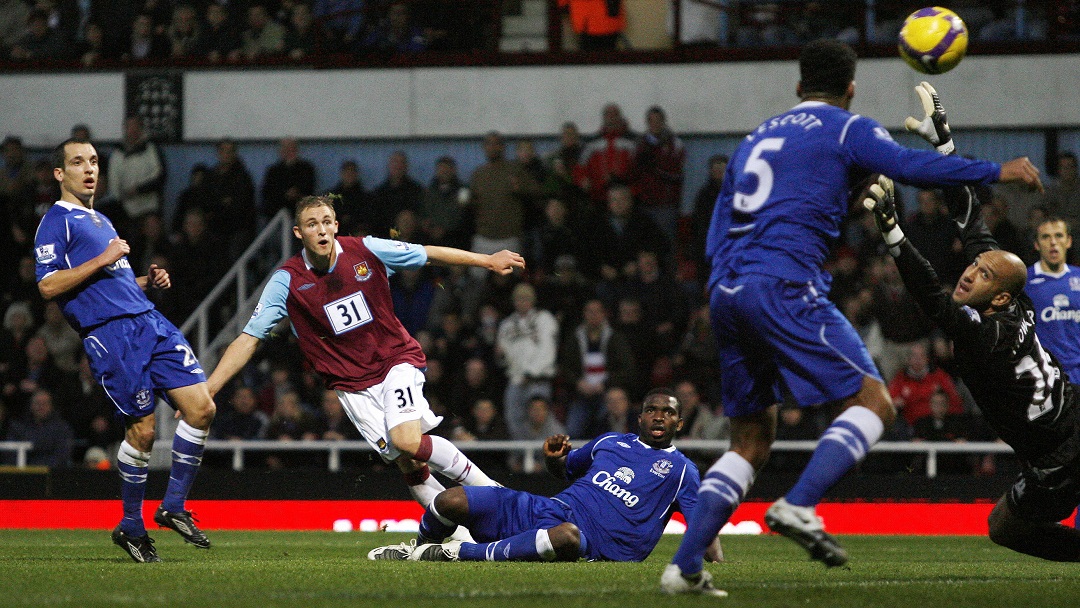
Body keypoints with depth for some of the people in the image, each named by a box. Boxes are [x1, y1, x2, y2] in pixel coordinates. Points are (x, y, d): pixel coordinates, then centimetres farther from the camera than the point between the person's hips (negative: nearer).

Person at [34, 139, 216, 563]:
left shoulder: (100, 221, 26)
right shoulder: (56, 222, 0)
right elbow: (48, 286, -12)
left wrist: (148, 281, 15)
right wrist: (101, 260, -15)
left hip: (150, 321, 8)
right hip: (110, 333, -8)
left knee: (201, 407, -5)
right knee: (142, 429, -9)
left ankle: (173, 507, 7)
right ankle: (131, 527, 8)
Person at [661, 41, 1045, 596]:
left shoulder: (756, 138, 27)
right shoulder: (847, 129, 6)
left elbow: (717, 235, 25)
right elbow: (910, 167, -10)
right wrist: (996, 172, -4)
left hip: (725, 289, 7)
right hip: (784, 285, -7)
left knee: (751, 442, 15)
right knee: (872, 404, -5)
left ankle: (684, 566, 3)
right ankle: (799, 505, -27)